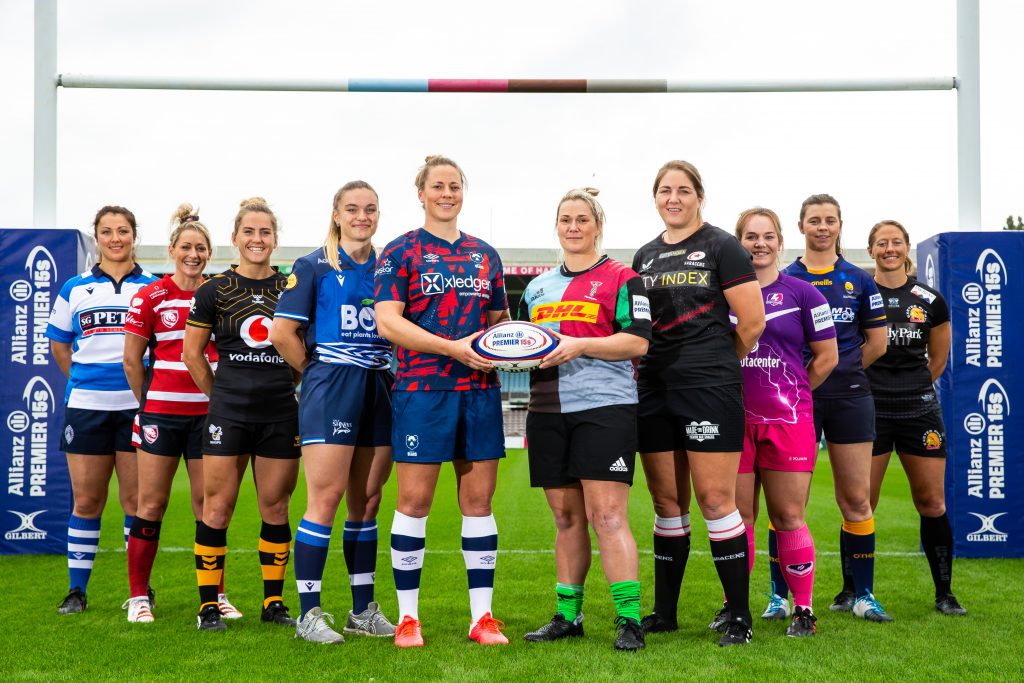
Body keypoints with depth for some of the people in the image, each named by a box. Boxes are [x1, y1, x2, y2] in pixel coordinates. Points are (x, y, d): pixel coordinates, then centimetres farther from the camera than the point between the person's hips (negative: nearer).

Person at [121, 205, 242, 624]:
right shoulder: (149, 297, -1)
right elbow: (132, 359, 4)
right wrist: (148, 401, 8)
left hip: (208, 412, 2)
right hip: (161, 411, -2)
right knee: (151, 504, 1)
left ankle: (215, 593, 15)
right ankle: (138, 596, 11)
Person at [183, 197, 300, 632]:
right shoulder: (213, 290, 2)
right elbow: (192, 353, 7)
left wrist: (291, 385, 9)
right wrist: (222, 395, 8)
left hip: (281, 413, 2)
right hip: (228, 413, -2)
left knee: (276, 509, 7)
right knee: (217, 508, -1)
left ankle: (274, 603, 18)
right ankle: (208, 606, 7)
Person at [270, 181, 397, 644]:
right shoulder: (314, 266, 0)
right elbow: (282, 332, -5)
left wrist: (396, 375, 5)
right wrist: (317, 373, 0)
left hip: (379, 389, 5)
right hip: (331, 389, -4)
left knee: (367, 501, 9)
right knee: (326, 498, -8)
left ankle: (364, 610, 17)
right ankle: (309, 613, -1)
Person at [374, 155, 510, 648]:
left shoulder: (485, 254, 16)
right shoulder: (400, 252, 2)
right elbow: (388, 321, -9)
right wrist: (453, 347, -18)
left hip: (480, 390, 4)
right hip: (422, 387, -4)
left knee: (478, 500, 5)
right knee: (414, 501, -2)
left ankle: (482, 616, 12)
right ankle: (407, 616, 8)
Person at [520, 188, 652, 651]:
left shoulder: (621, 279, 2)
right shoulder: (537, 287, 20)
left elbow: (638, 341, -8)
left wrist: (579, 345, -17)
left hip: (604, 408, -6)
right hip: (548, 412, 6)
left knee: (607, 515, -11)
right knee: (566, 516, 9)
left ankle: (629, 620, -7)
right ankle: (568, 616, 17)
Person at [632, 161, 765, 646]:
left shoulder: (721, 247, -2)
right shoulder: (645, 256, 15)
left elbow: (752, 323, -5)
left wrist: (716, 364, 5)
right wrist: (644, 367, 10)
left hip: (710, 390, -5)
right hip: (655, 390, 6)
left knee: (716, 499, -6)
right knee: (666, 502, 10)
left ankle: (739, 617, 2)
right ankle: (664, 612, 19)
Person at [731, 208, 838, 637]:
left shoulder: (802, 293, 4)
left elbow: (827, 357, 7)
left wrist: (789, 393, 8)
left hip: (788, 421, -2)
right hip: (734, 420, 2)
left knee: (788, 516, 1)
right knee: (737, 515, 5)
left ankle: (803, 609, 12)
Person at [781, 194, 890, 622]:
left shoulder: (860, 281, 9)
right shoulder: (783, 279, 4)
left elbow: (877, 342, 13)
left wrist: (842, 369, 9)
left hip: (849, 397, 2)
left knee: (856, 498, 3)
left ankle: (860, 594, 14)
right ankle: (780, 595, 8)